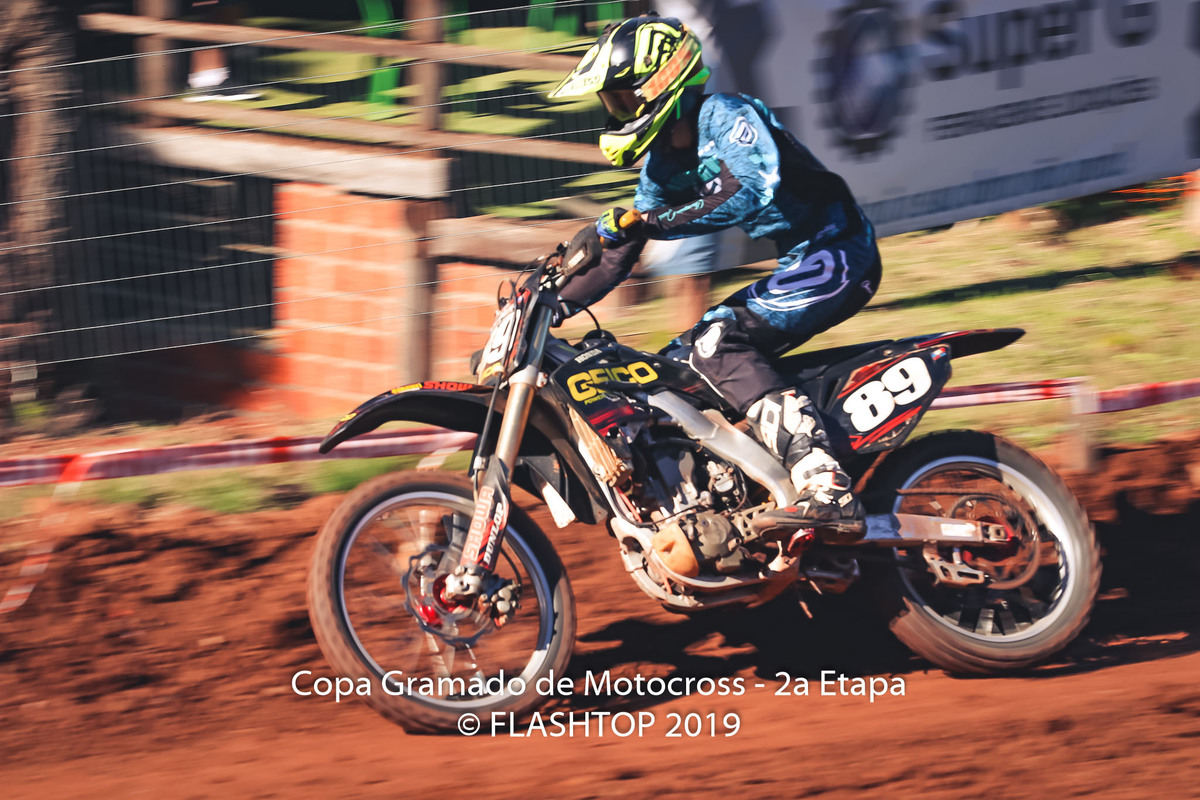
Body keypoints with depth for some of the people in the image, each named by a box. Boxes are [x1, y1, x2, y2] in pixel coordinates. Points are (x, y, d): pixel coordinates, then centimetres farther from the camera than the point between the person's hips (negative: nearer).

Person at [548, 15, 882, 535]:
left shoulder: (725, 115, -15)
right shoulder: (662, 162, 12)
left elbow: (753, 190, -33)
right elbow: (617, 257, 17)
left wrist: (641, 221, -35)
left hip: (835, 253, -10)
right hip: (797, 265, 10)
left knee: (718, 343, -26)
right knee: (678, 365, 7)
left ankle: (828, 491, -38)